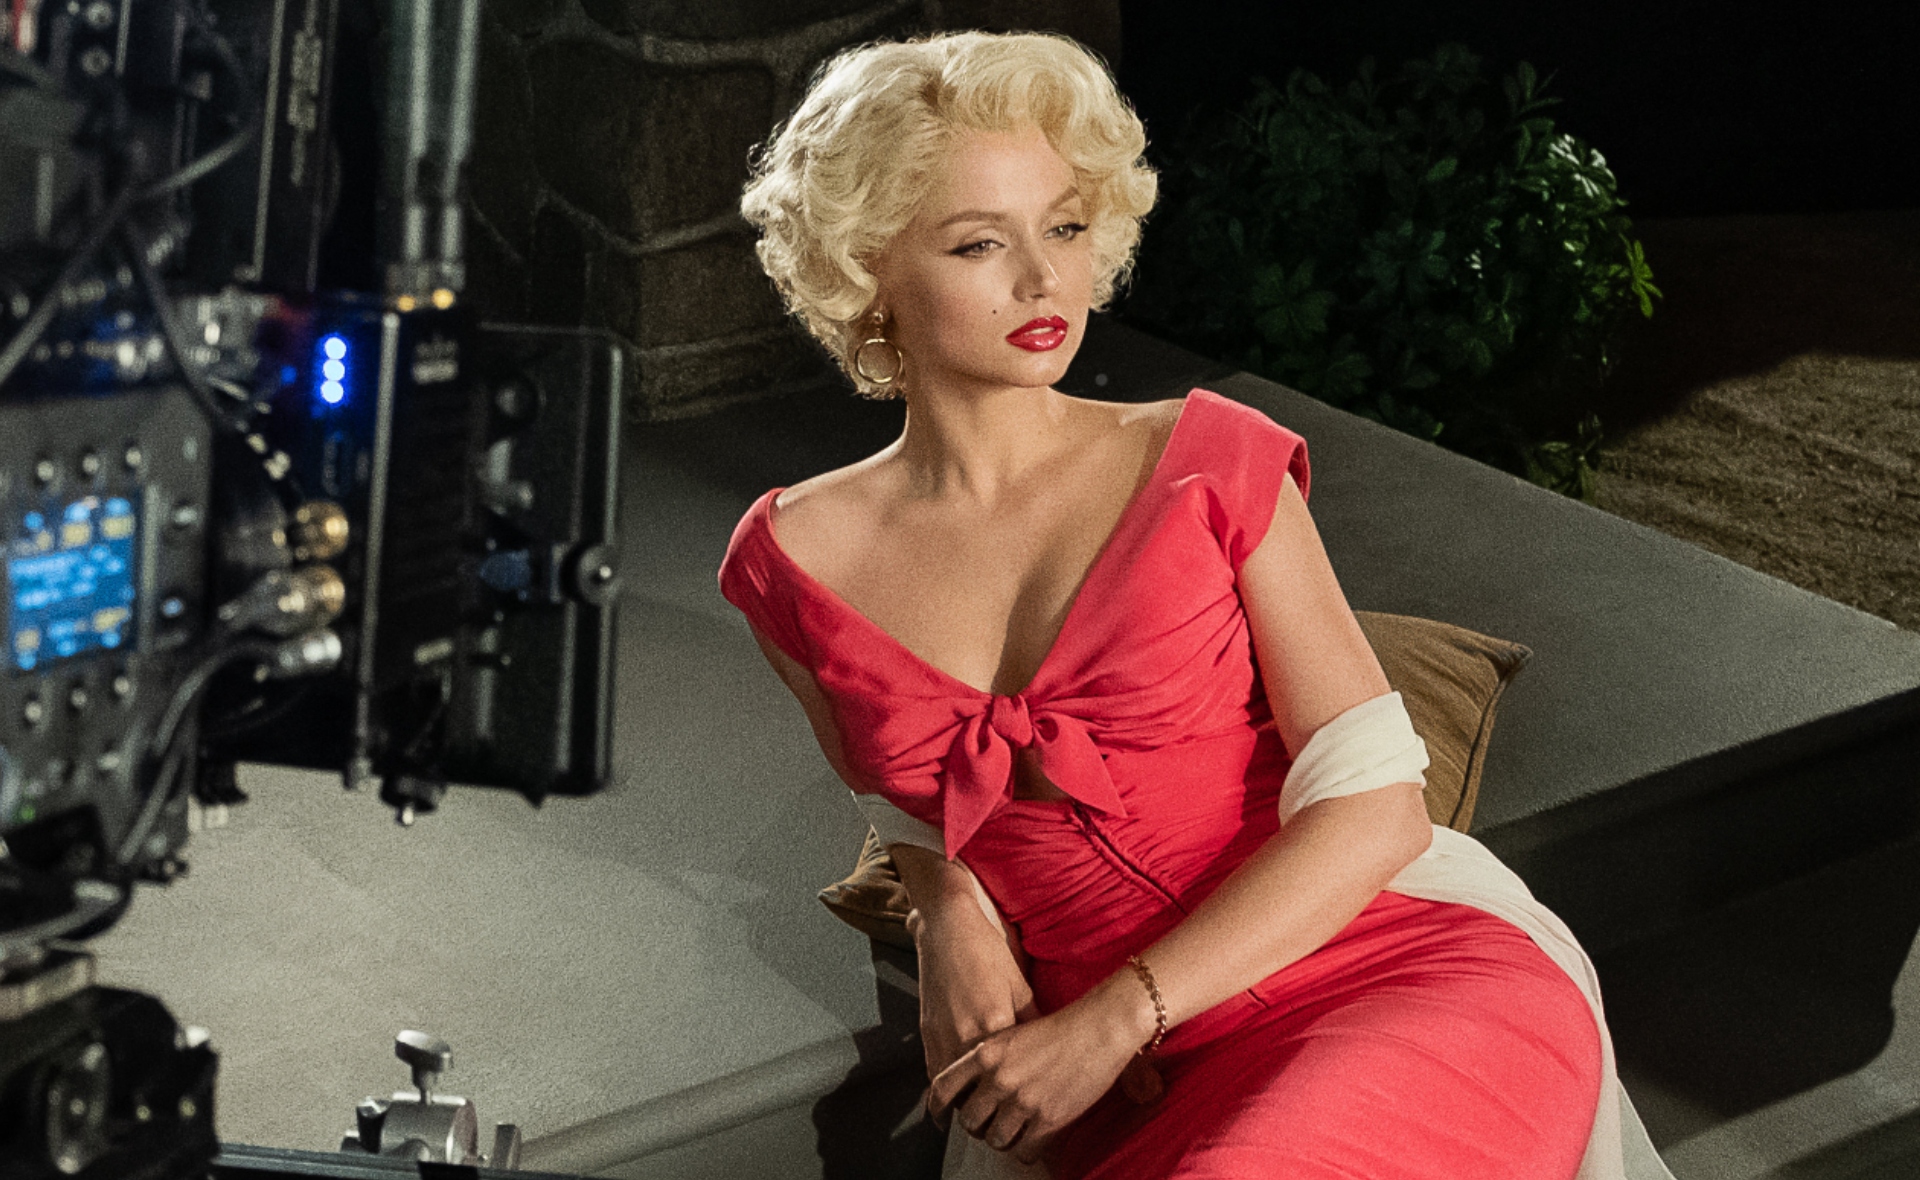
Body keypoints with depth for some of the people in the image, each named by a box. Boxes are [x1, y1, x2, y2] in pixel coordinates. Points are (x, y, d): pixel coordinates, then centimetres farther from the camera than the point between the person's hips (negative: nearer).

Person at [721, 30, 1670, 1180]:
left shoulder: (1208, 462, -2)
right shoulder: (793, 563, 4)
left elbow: (1376, 807, -6)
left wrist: (1111, 1021, -13)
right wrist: (949, 908, 1)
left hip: (1415, 969, -1)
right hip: (1155, 1085, 2)